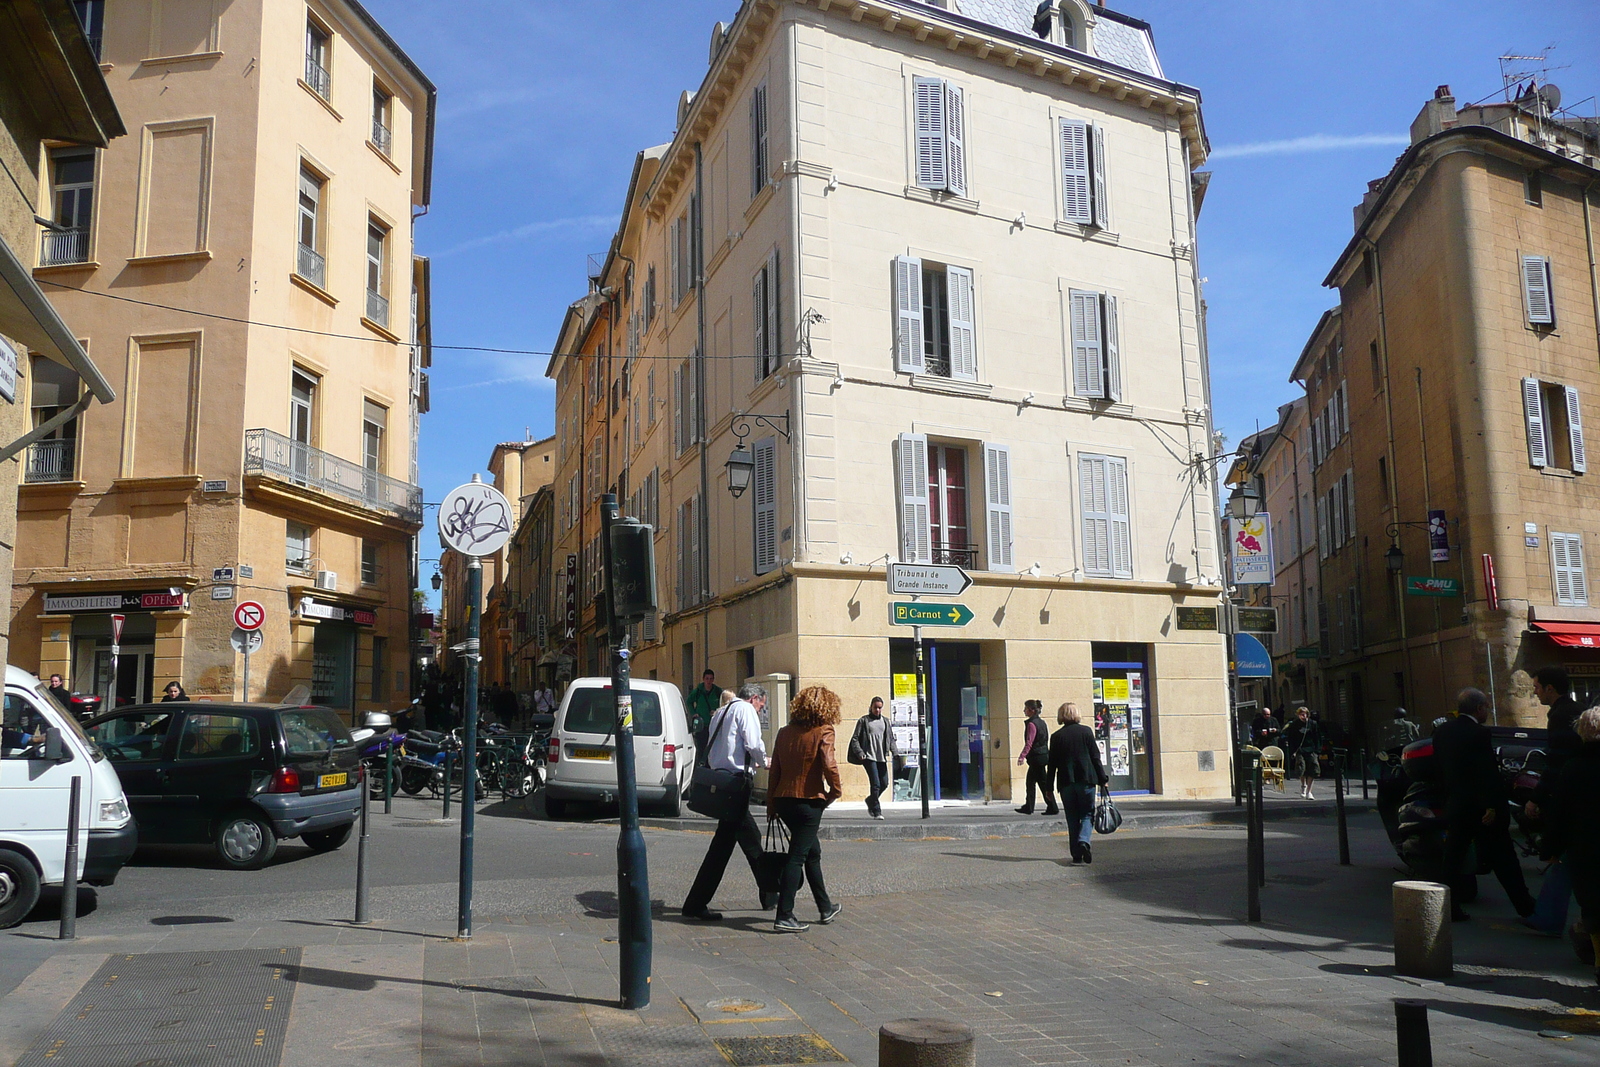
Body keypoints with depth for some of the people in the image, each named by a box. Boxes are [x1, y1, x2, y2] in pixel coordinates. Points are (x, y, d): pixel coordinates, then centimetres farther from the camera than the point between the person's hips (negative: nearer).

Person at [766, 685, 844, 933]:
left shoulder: (784, 733, 8)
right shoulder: (823, 731, -9)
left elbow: (774, 770, 8)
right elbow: (829, 765, -22)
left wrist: (771, 805, 13)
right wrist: (835, 791, -6)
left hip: (784, 800, 7)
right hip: (809, 801, -7)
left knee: (813, 853, 21)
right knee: (797, 857, -1)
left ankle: (826, 909, 33)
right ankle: (784, 917, -3)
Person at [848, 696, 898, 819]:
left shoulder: (885, 721, 14)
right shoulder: (863, 721, 2)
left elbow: (891, 739, 16)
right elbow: (855, 739, 0)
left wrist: (895, 752, 1)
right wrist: (860, 752, -13)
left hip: (882, 757, 5)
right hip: (869, 757, -5)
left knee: (884, 783, 4)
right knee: (875, 784, -11)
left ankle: (870, 800, 31)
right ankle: (876, 811, 0)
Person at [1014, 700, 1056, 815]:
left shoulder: (1031, 724, -16)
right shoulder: (1041, 722, 12)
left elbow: (1029, 743, -22)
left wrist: (1022, 756, -26)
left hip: (1036, 758, -10)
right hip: (1043, 755, 10)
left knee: (1043, 783, -3)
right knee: (1030, 781, 15)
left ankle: (1052, 808, 0)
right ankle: (1028, 807, 20)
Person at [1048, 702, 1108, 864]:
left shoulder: (1056, 736, 2)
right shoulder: (1086, 731, 1)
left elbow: (1052, 763, 3)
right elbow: (1095, 757, 0)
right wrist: (1103, 779, 7)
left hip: (1066, 782, 1)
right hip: (1086, 780, -1)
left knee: (1072, 818, 8)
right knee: (1087, 814, 7)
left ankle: (1077, 854, 6)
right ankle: (1084, 840, -19)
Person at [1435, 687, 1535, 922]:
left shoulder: (1440, 732, 6)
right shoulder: (1479, 733, -16)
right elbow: (1487, 773, -19)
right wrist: (1491, 805, -17)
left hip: (1455, 806, 6)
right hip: (1481, 805, -6)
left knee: (1453, 856, 8)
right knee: (1502, 858, 7)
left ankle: (1450, 907, 7)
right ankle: (1524, 906, 20)